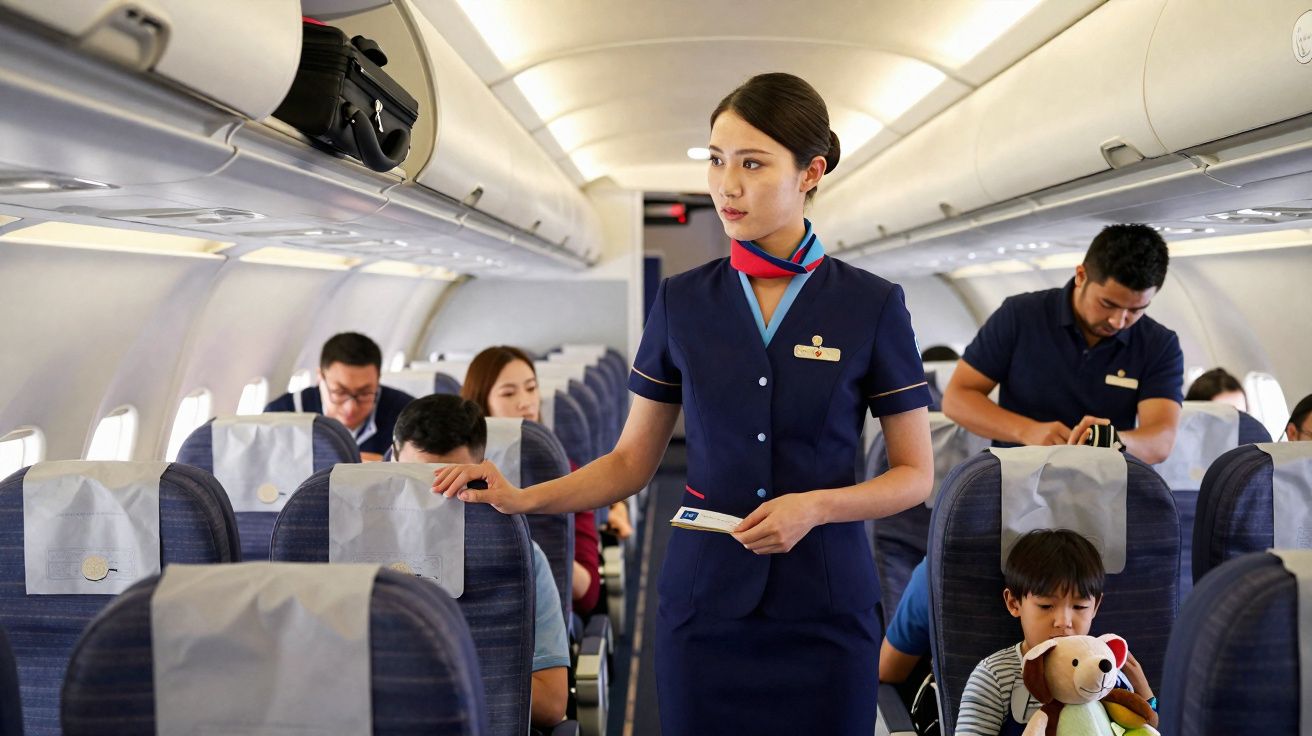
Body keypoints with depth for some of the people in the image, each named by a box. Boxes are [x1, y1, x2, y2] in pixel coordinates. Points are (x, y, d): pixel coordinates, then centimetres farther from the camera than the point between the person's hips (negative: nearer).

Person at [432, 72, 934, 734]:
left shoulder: (871, 305, -5)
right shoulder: (681, 302, 2)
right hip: (703, 600, 2)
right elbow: (631, 462, 5)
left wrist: (815, 505, -17)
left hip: (823, 609, -1)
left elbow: (915, 474, -1)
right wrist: (523, 499, -9)